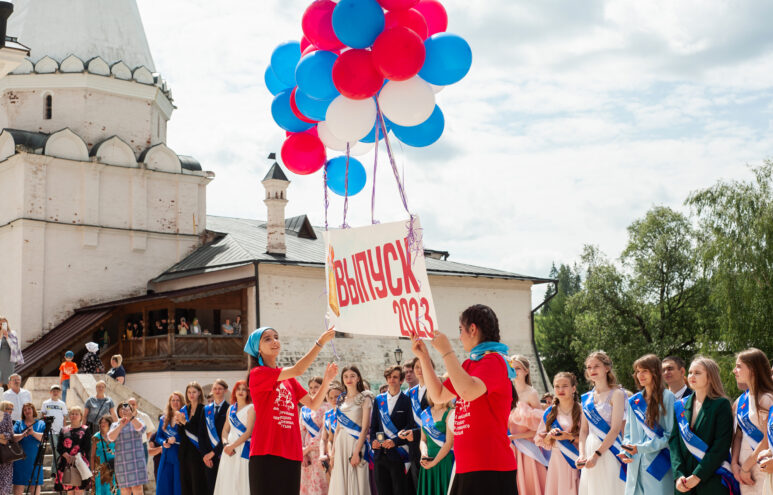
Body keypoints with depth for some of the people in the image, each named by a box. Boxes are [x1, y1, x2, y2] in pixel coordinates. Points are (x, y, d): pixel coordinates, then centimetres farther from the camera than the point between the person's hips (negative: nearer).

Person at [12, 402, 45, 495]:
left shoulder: (41, 424, 10)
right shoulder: (18, 424, 13)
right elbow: (13, 438, -2)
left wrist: (33, 433, -20)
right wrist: (23, 435, -20)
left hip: (35, 459, 0)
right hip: (20, 459, 1)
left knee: (36, 484, -1)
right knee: (18, 484, -2)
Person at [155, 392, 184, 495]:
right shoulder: (163, 419, 13)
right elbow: (158, 437, 15)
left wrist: (175, 439, -17)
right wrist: (164, 442, -4)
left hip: (179, 457, -4)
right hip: (166, 457, 4)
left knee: (179, 486, -3)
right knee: (164, 487, 4)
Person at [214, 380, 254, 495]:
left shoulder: (251, 408, 0)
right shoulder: (231, 409, 17)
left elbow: (249, 432, -9)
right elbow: (225, 430, 15)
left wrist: (232, 446, -13)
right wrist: (226, 444, -4)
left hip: (243, 448, -5)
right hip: (229, 449, 5)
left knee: (242, 481, -10)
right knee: (227, 482, 1)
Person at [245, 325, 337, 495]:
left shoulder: (289, 378, 19)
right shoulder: (258, 373, -5)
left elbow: (313, 404, 15)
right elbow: (298, 370, -17)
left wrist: (326, 380, 0)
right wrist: (320, 342, -16)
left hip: (291, 454, 7)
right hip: (266, 453, -6)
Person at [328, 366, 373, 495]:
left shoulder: (364, 398, -2)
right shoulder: (341, 399, 14)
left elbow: (365, 428, -9)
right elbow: (338, 427, 15)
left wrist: (357, 452, -16)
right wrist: (333, 453, 8)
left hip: (356, 442, -5)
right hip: (341, 444, 5)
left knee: (356, 484, -4)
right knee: (340, 484, 4)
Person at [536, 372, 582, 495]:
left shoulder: (581, 411, -2)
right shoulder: (549, 412, 9)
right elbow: (541, 442, 11)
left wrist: (571, 437, -17)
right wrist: (550, 435, -9)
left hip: (576, 463, -3)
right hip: (557, 461, 3)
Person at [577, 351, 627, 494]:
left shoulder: (616, 394, -4)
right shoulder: (587, 398, 13)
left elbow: (615, 429, -12)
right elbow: (584, 430, 12)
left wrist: (597, 454, -16)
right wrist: (582, 454, -3)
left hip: (608, 450, -5)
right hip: (589, 449, 5)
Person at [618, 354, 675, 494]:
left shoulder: (667, 397, -3)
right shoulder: (633, 401, 14)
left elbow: (670, 435, -7)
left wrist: (641, 448, -13)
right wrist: (625, 451, -1)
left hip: (658, 465, -5)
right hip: (636, 466, 5)